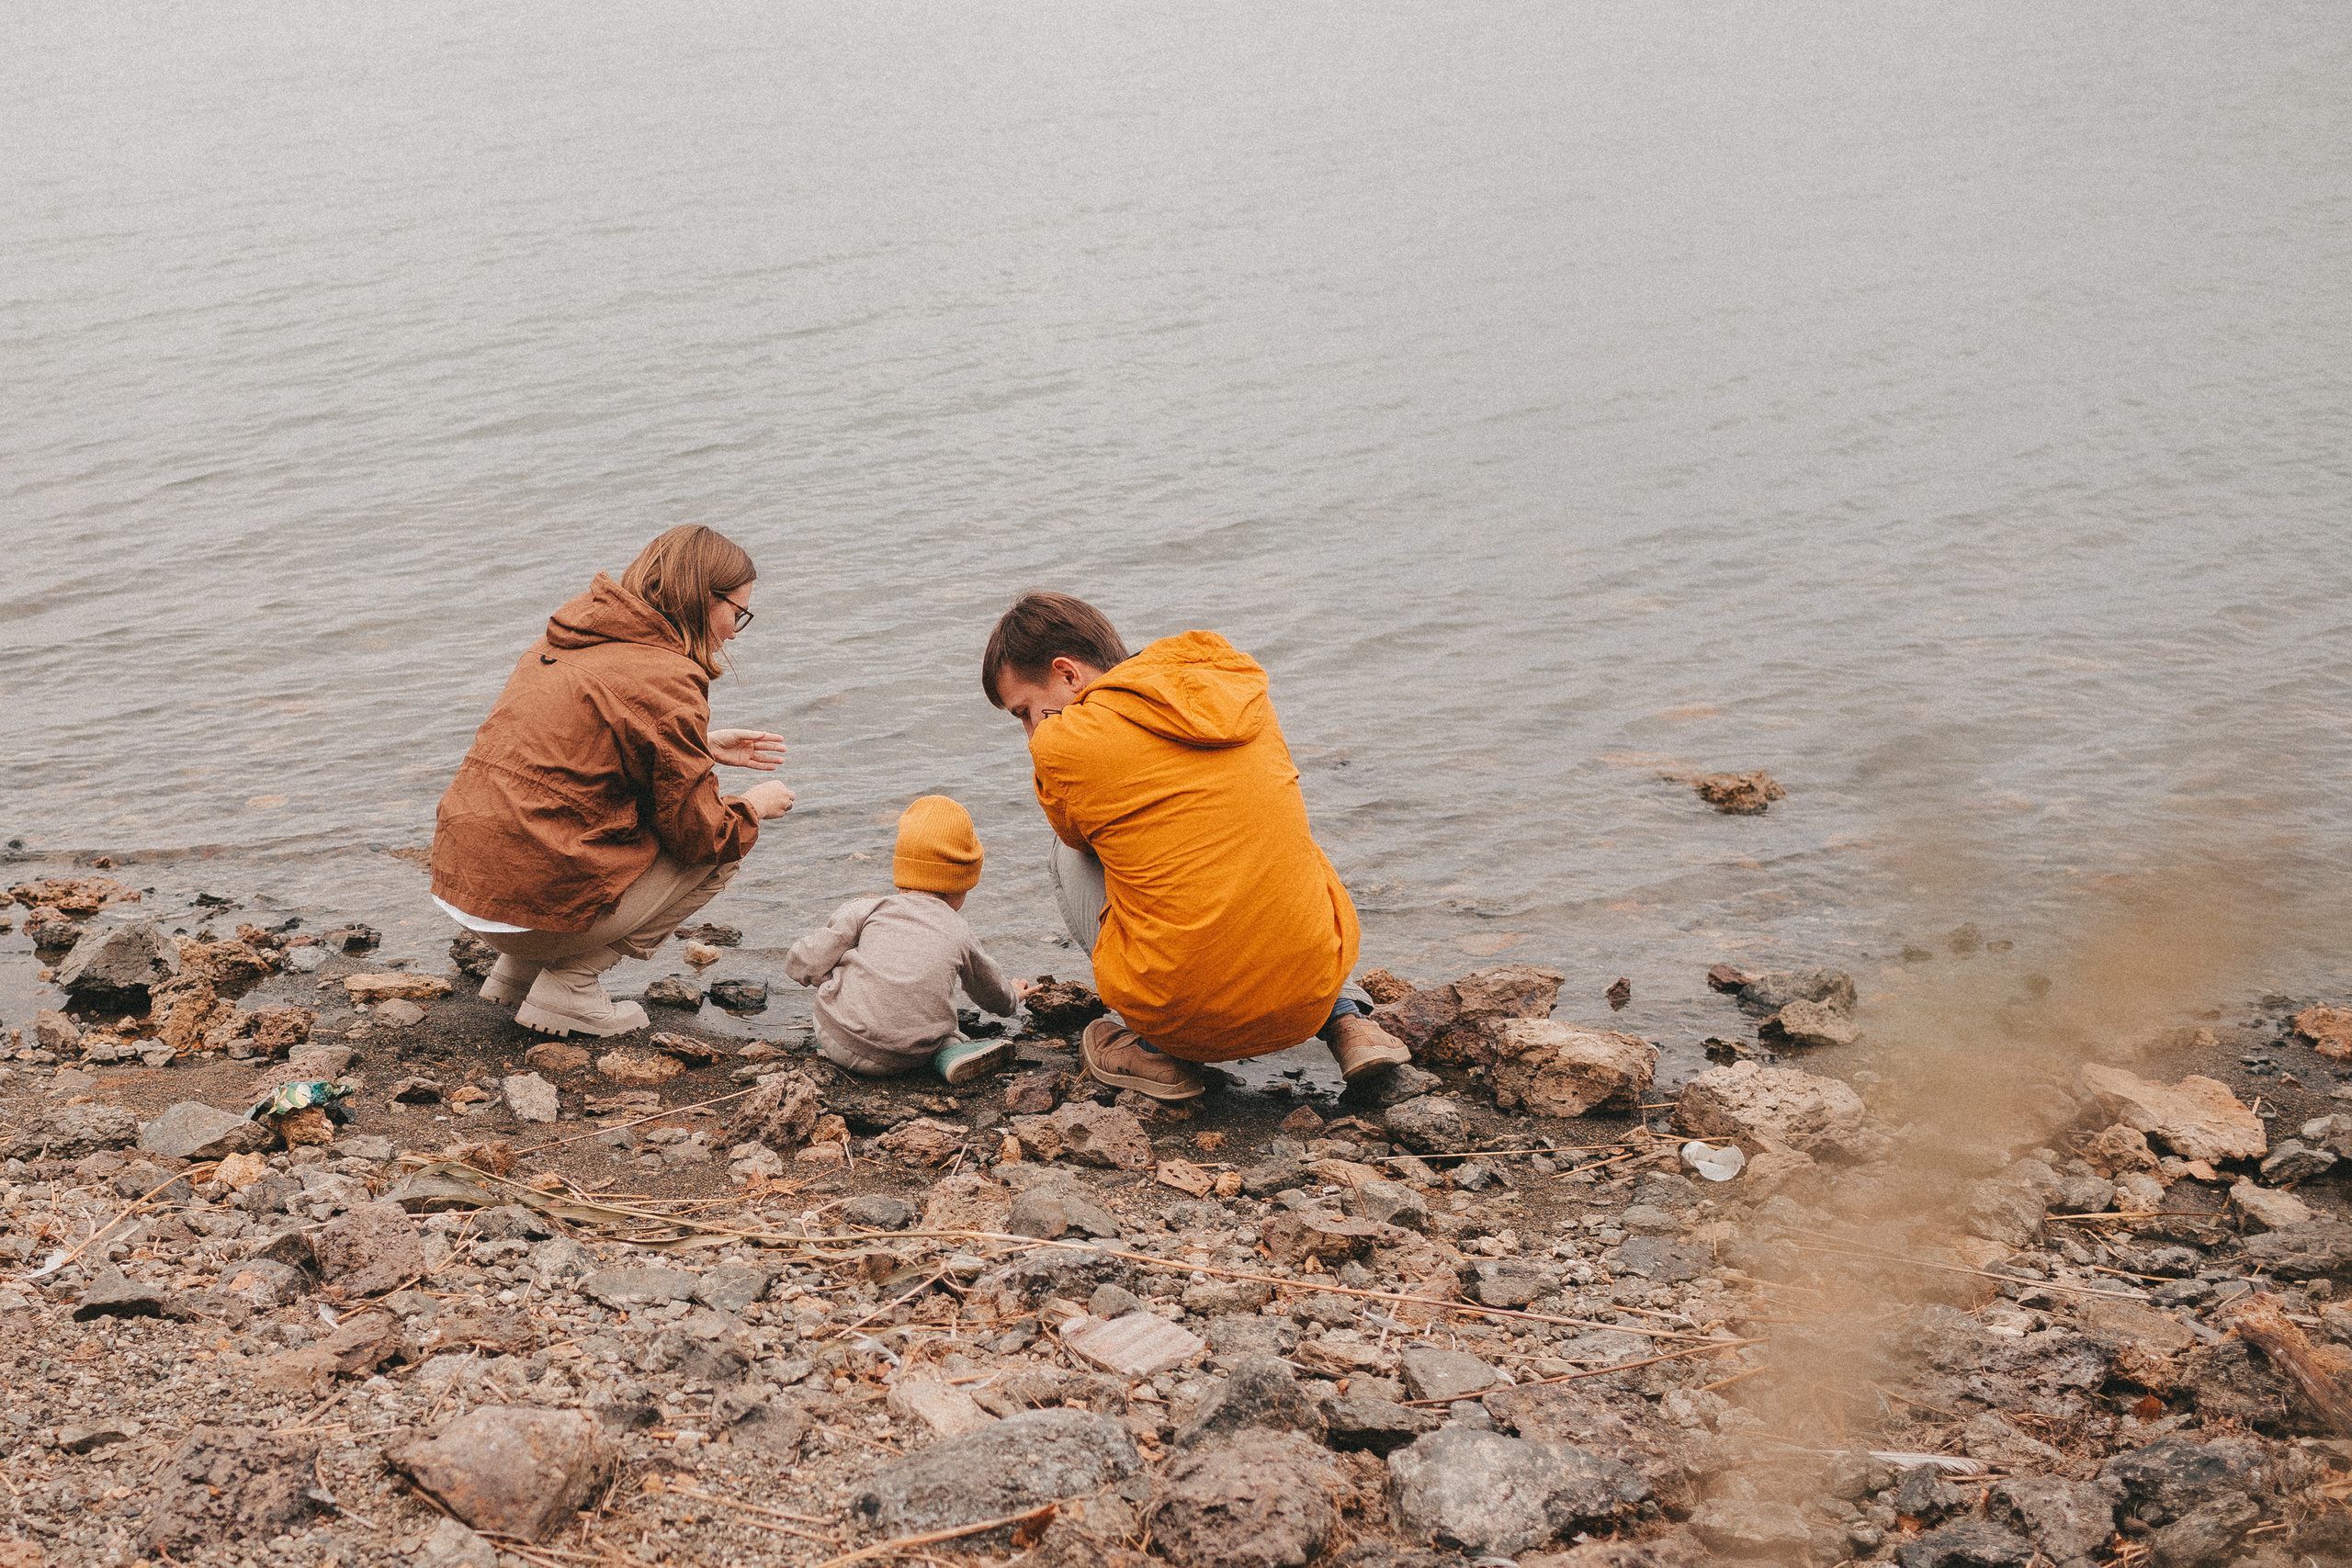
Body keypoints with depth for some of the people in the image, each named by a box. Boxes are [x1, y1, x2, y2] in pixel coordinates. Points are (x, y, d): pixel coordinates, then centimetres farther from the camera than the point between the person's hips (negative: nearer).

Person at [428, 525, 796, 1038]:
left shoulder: (572, 641, 13)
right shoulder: (665, 679, -14)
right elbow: (696, 831, -9)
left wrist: (705, 747, 28)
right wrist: (753, 807, 12)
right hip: (538, 902, -9)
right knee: (720, 852, 7)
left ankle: (519, 969, 18)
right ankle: (569, 986, 0)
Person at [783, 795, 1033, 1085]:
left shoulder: (865, 910, 4)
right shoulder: (959, 934, 12)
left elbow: (802, 964, 0)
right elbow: (990, 990, 33)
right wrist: (1011, 997, 57)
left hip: (841, 1045, 0)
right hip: (908, 1058, 0)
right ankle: (953, 1051, 5)